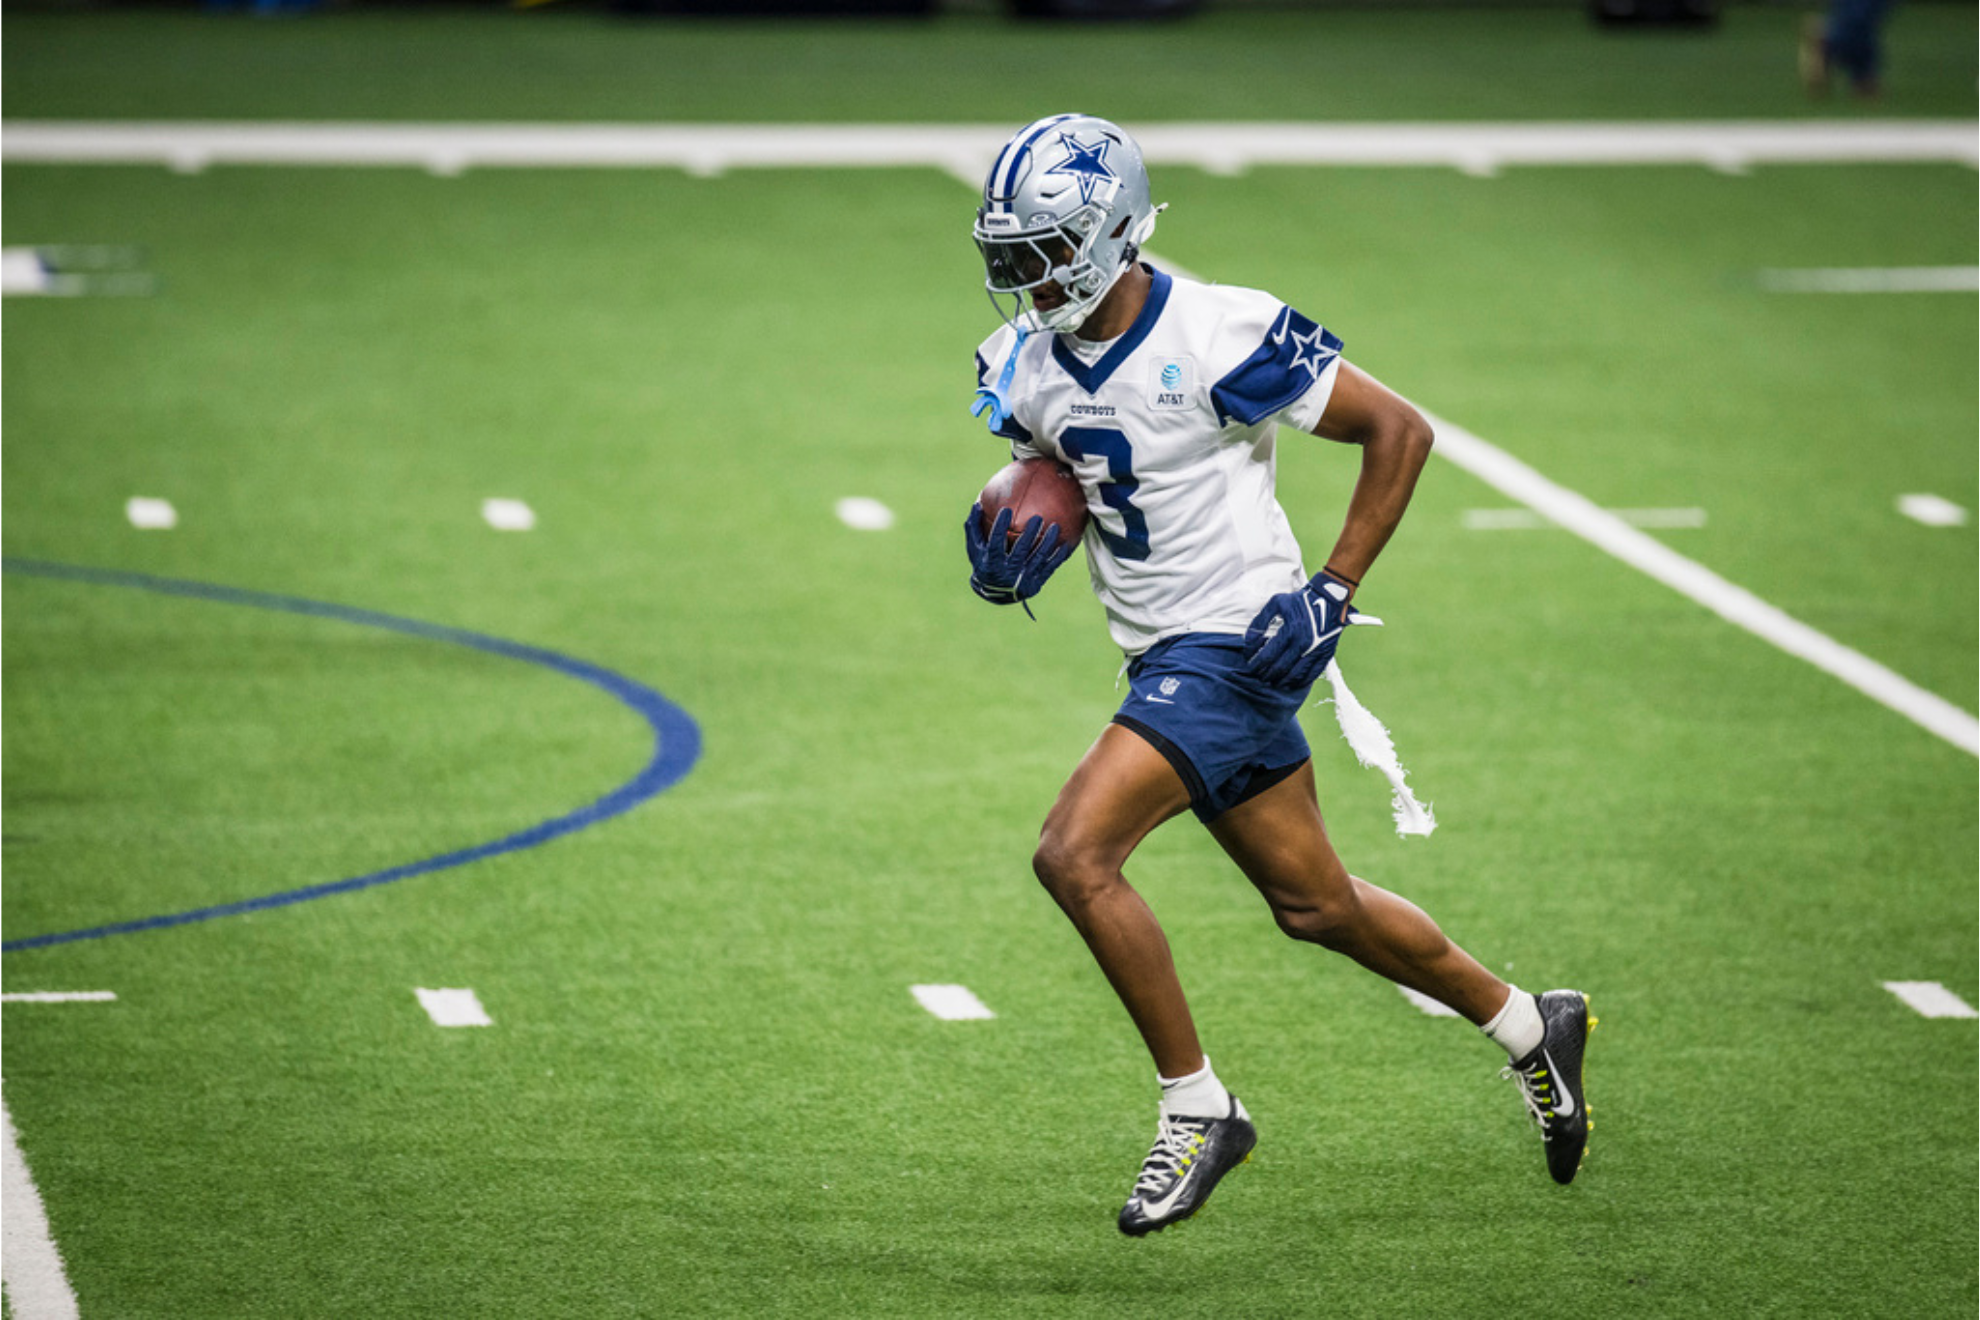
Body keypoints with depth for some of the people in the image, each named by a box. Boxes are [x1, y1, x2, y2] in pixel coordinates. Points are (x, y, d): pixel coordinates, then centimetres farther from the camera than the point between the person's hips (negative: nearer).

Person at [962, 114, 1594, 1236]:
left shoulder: (1217, 337, -19)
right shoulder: (1025, 369, 3)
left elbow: (1400, 430, -12)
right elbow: (1054, 498, 17)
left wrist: (1336, 592, -15)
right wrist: (1006, 555, -7)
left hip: (1237, 646, -8)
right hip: (1170, 660, 8)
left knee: (1074, 854, -19)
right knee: (1316, 905, 17)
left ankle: (1198, 1111, -6)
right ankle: (1531, 1027, 37)